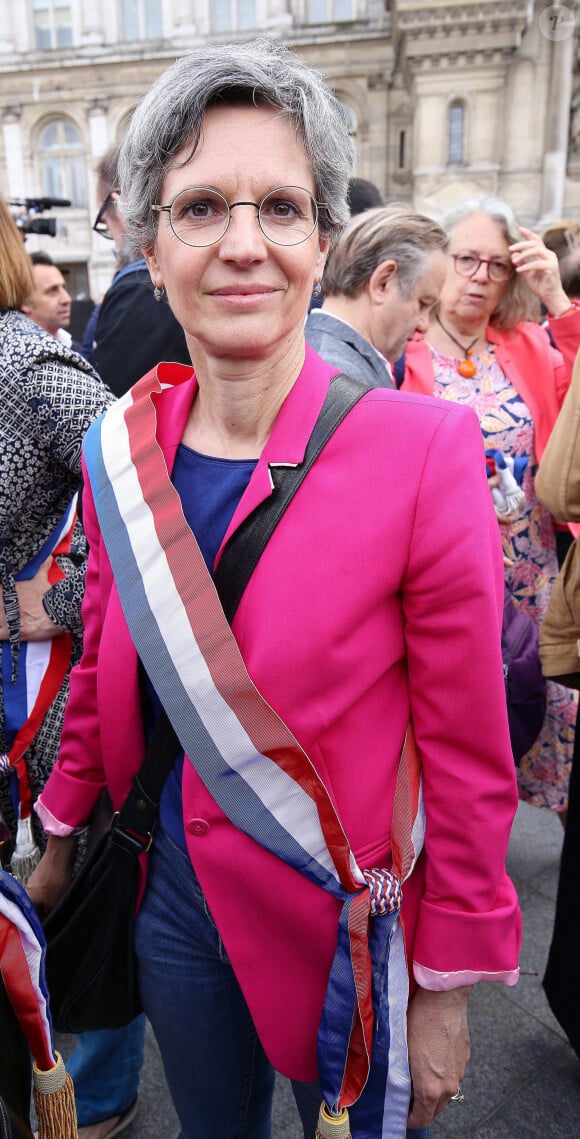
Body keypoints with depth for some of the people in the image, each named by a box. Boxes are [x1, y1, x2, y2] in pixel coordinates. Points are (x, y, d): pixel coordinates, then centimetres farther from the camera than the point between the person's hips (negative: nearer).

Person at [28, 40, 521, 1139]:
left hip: (349, 922, -3)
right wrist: (63, 833, 16)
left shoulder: (425, 451, -20)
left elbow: (467, 756, -14)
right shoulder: (119, 450, -7)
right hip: (172, 894, 4)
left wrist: (449, 990, -7)